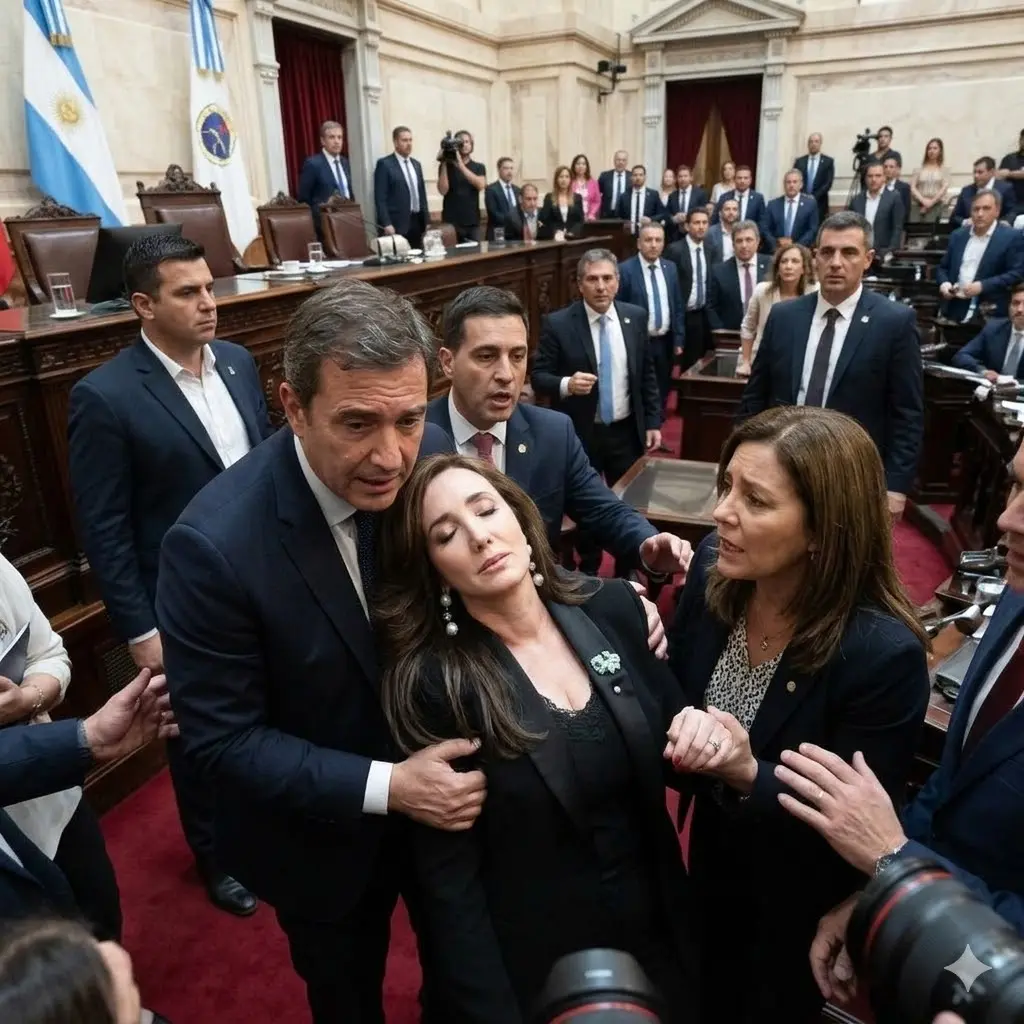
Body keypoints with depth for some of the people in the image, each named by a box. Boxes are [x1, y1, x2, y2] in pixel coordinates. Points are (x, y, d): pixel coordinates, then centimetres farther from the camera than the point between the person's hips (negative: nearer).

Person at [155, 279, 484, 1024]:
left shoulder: (431, 457, -20)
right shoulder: (214, 544, -33)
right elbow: (222, 739, -23)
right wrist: (384, 787, -29)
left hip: (442, 790, 4)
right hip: (323, 838, -3)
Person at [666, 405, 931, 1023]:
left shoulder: (883, 653, -33)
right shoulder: (714, 567, -18)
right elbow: (673, 691, -7)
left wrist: (748, 774, -39)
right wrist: (685, 729, -29)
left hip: (797, 904, -4)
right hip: (711, 860, 4)